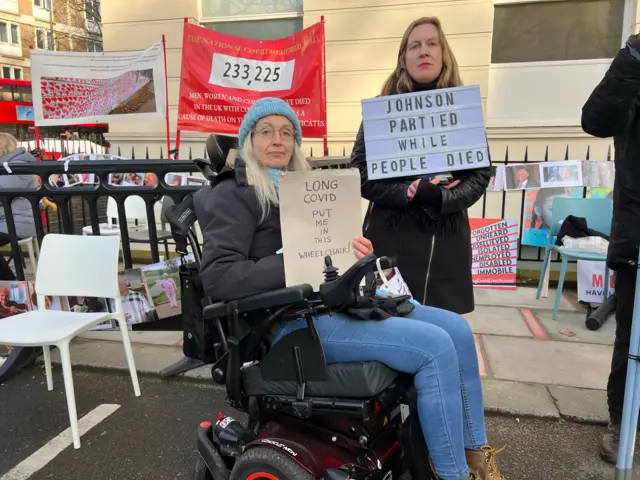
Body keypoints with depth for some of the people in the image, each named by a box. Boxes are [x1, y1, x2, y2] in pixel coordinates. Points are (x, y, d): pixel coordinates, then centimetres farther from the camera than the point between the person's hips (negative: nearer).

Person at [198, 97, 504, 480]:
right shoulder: (232, 195, -4)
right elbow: (217, 276, -17)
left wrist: (349, 248, 1)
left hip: (333, 300, 8)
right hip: (293, 318, -8)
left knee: (456, 328, -2)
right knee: (435, 347, -21)